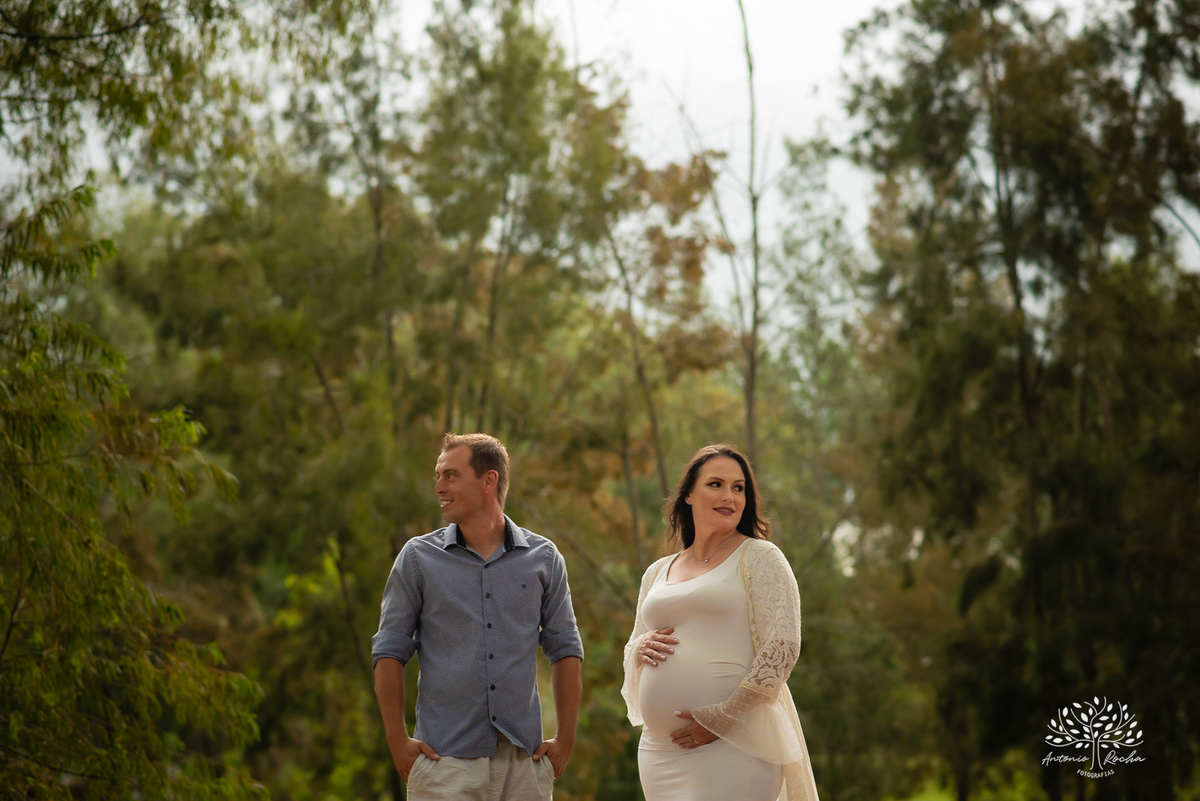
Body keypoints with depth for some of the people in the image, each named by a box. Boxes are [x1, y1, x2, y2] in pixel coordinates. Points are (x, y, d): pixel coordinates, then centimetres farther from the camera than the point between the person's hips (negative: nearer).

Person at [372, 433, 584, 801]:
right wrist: (398, 741, -4)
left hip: (523, 760, 1)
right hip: (445, 761, -1)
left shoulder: (543, 557, 7)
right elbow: (389, 652, 4)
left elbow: (565, 649, 11)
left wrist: (565, 740, 4)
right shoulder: (418, 557, 4)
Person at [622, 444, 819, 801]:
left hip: (732, 745, -5)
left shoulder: (759, 557, 2)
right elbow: (631, 649, 25)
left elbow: (783, 646, -8)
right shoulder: (657, 573, 18)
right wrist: (641, 647, 0)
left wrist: (723, 718, -14)